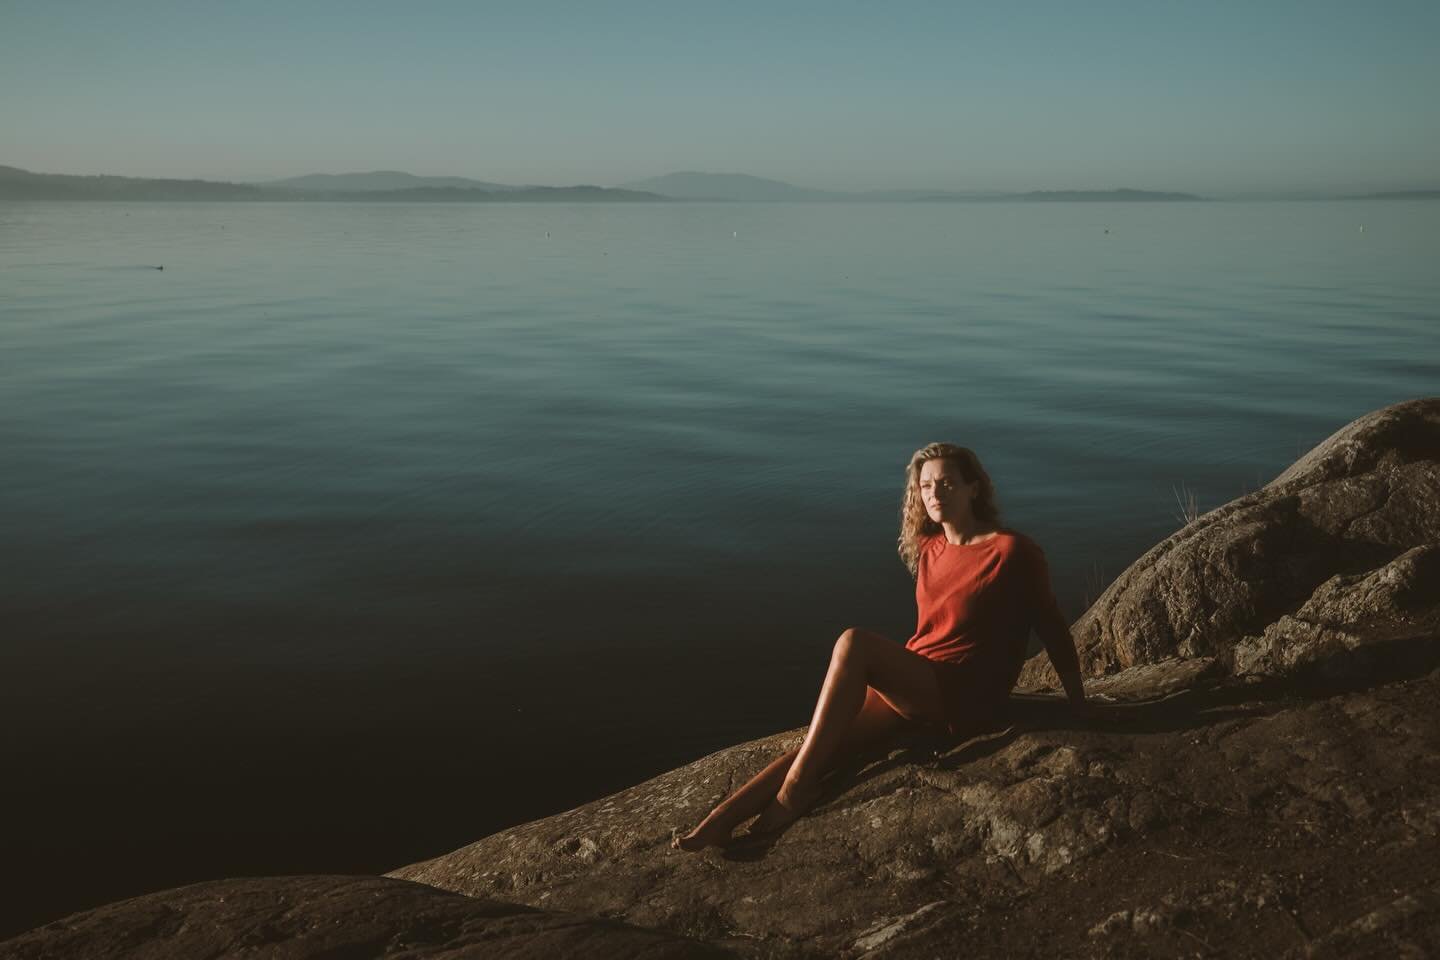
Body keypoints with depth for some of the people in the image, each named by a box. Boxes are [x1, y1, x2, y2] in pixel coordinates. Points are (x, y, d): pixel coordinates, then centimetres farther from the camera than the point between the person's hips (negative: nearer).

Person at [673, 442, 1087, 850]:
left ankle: (796, 787, -27)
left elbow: (1053, 629, -2)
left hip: (967, 699, -7)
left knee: (854, 643, -30)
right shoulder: (929, 548, 12)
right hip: (914, 686, 7)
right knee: (825, 744, -20)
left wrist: (1081, 711, 3)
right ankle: (723, 819, -32)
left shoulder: (1013, 551, -8)